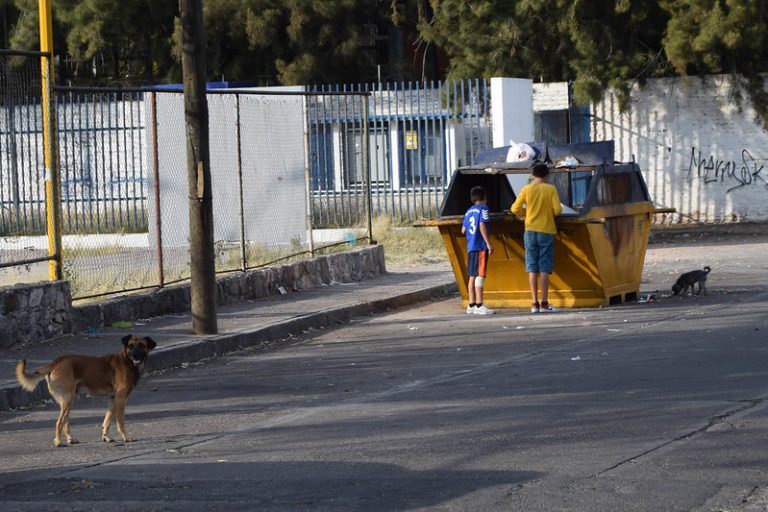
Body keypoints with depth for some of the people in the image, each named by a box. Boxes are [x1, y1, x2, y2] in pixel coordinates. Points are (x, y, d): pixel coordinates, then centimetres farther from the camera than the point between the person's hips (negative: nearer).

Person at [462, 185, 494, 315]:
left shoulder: (469, 211, 15)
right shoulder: (483, 208, -5)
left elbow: (463, 230, 15)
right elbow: (482, 226, -16)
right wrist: (489, 243, -16)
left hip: (470, 247, 7)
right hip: (481, 246, -7)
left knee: (472, 276, 11)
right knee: (480, 275, -10)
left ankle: (471, 305, 15)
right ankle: (479, 305, -15)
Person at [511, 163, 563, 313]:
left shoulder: (527, 189, 1)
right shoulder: (551, 189, -3)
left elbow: (515, 209, 0)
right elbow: (557, 210, -8)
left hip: (530, 231, 2)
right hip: (547, 231, -2)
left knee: (532, 268, 5)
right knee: (544, 268, 0)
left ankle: (535, 303, 2)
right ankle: (544, 303, -4)